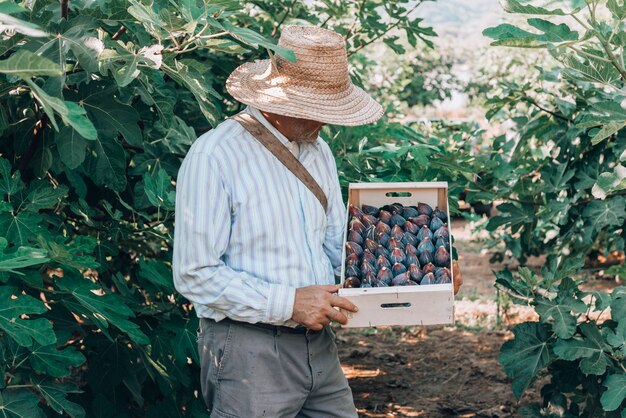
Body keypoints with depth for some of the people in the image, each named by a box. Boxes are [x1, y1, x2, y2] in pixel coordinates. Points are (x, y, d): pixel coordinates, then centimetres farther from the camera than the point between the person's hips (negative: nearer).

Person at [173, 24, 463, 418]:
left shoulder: (318, 151, 11)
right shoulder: (214, 157, -14)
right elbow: (194, 274, -16)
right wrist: (288, 303, -20)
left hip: (318, 344, 7)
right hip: (249, 351, -7)